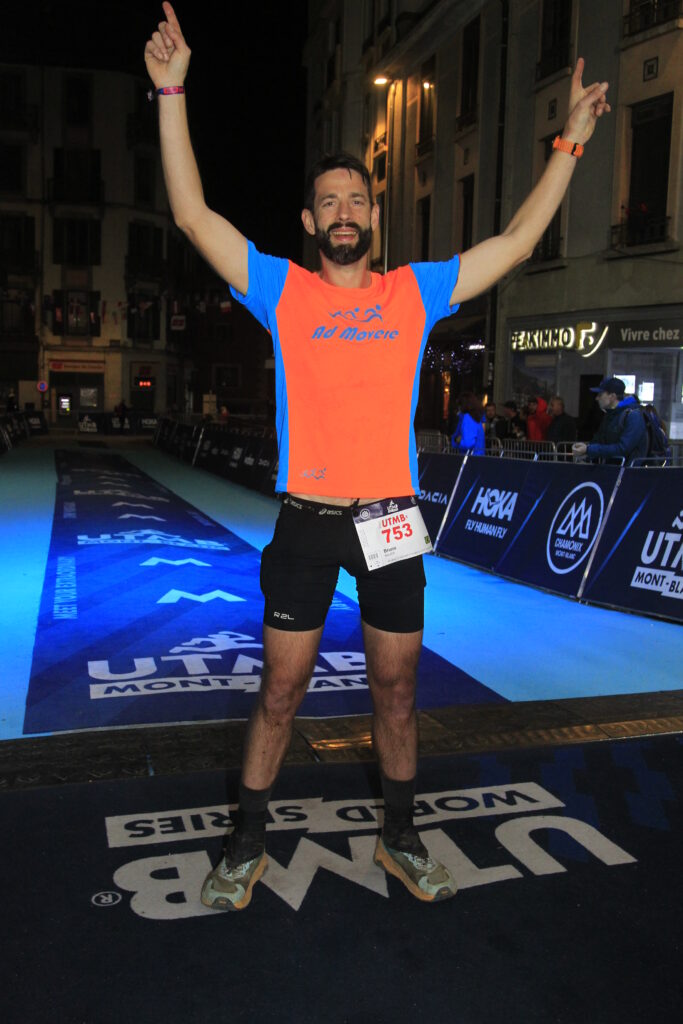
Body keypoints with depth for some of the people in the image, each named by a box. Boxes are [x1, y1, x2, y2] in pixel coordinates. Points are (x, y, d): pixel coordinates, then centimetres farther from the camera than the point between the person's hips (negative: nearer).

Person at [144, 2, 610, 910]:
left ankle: (400, 838, 32)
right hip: (305, 521, -1)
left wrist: (572, 140, 10)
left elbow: (519, 239, 11)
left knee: (396, 692, 13)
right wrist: (172, 94, -5)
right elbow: (192, 213, -2)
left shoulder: (417, 292, 8)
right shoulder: (282, 291, 4)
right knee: (280, 693, 7)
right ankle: (246, 845, 25)